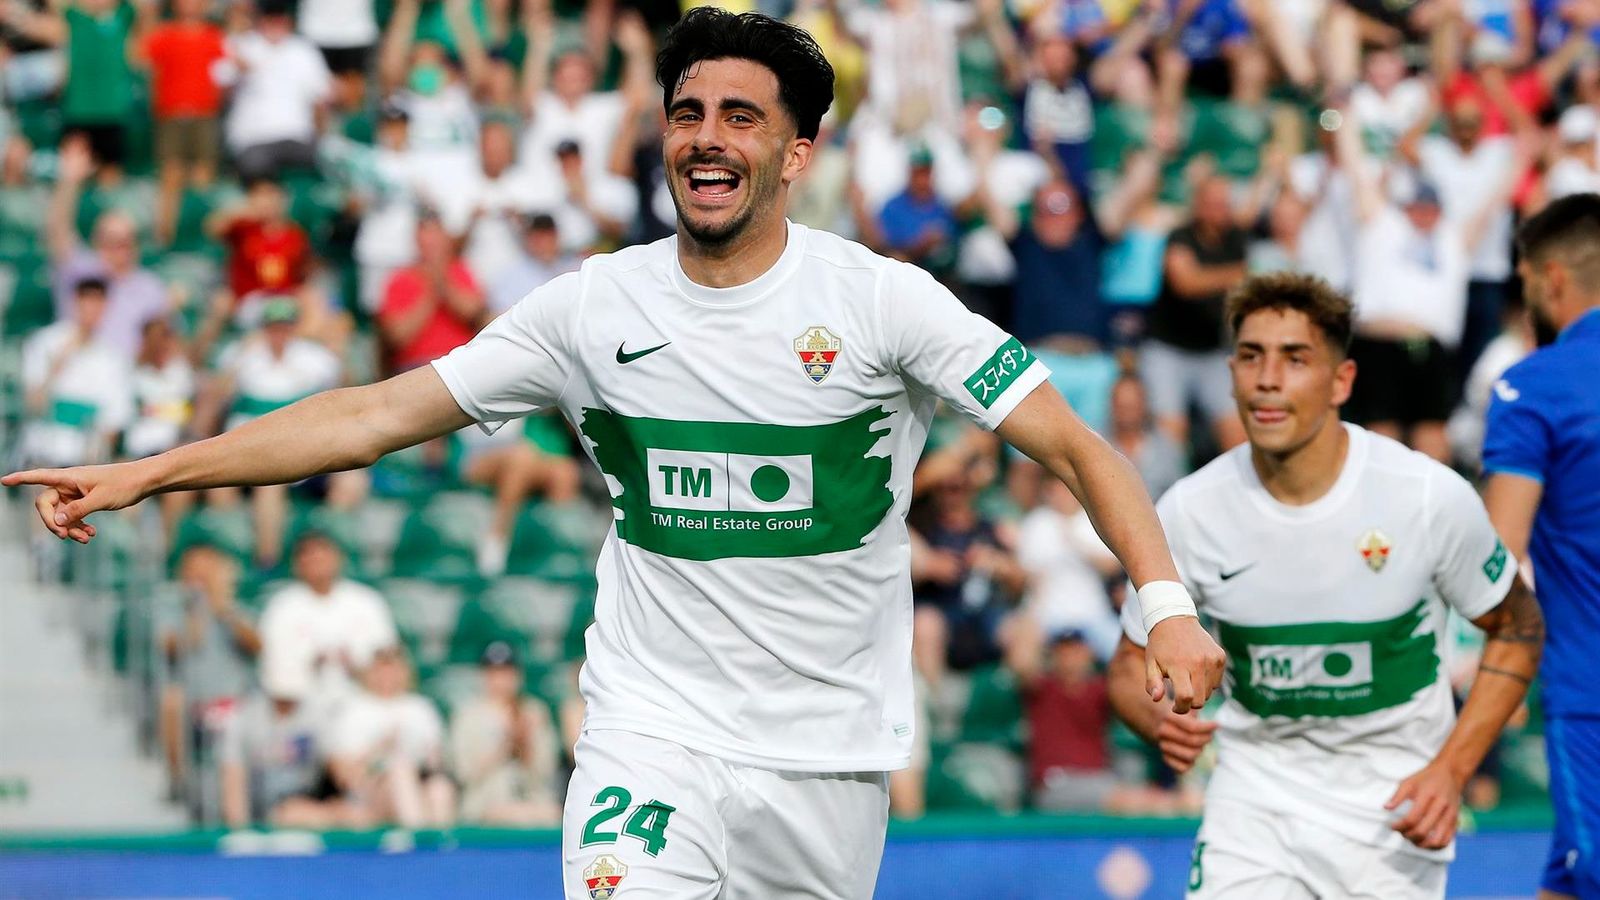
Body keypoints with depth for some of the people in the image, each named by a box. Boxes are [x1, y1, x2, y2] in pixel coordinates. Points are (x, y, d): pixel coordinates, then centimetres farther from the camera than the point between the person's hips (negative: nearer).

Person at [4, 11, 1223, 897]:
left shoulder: (882, 299, -5)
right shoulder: (598, 305, 1)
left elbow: (1073, 445, -5)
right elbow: (375, 415, 4)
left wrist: (1166, 603, -21)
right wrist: (145, 474, 0)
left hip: (829, 755, 0)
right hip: (652, 734, 1)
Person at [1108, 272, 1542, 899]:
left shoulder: (1431, 496, -14)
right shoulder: (1189, 511, -10)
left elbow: (1517, 629, 1)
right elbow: (1133, 662, 2)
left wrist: (1450, 771, -10)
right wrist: (1160, 722, -22)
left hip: (1392, 802, -1)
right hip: (1254, 794, 1)